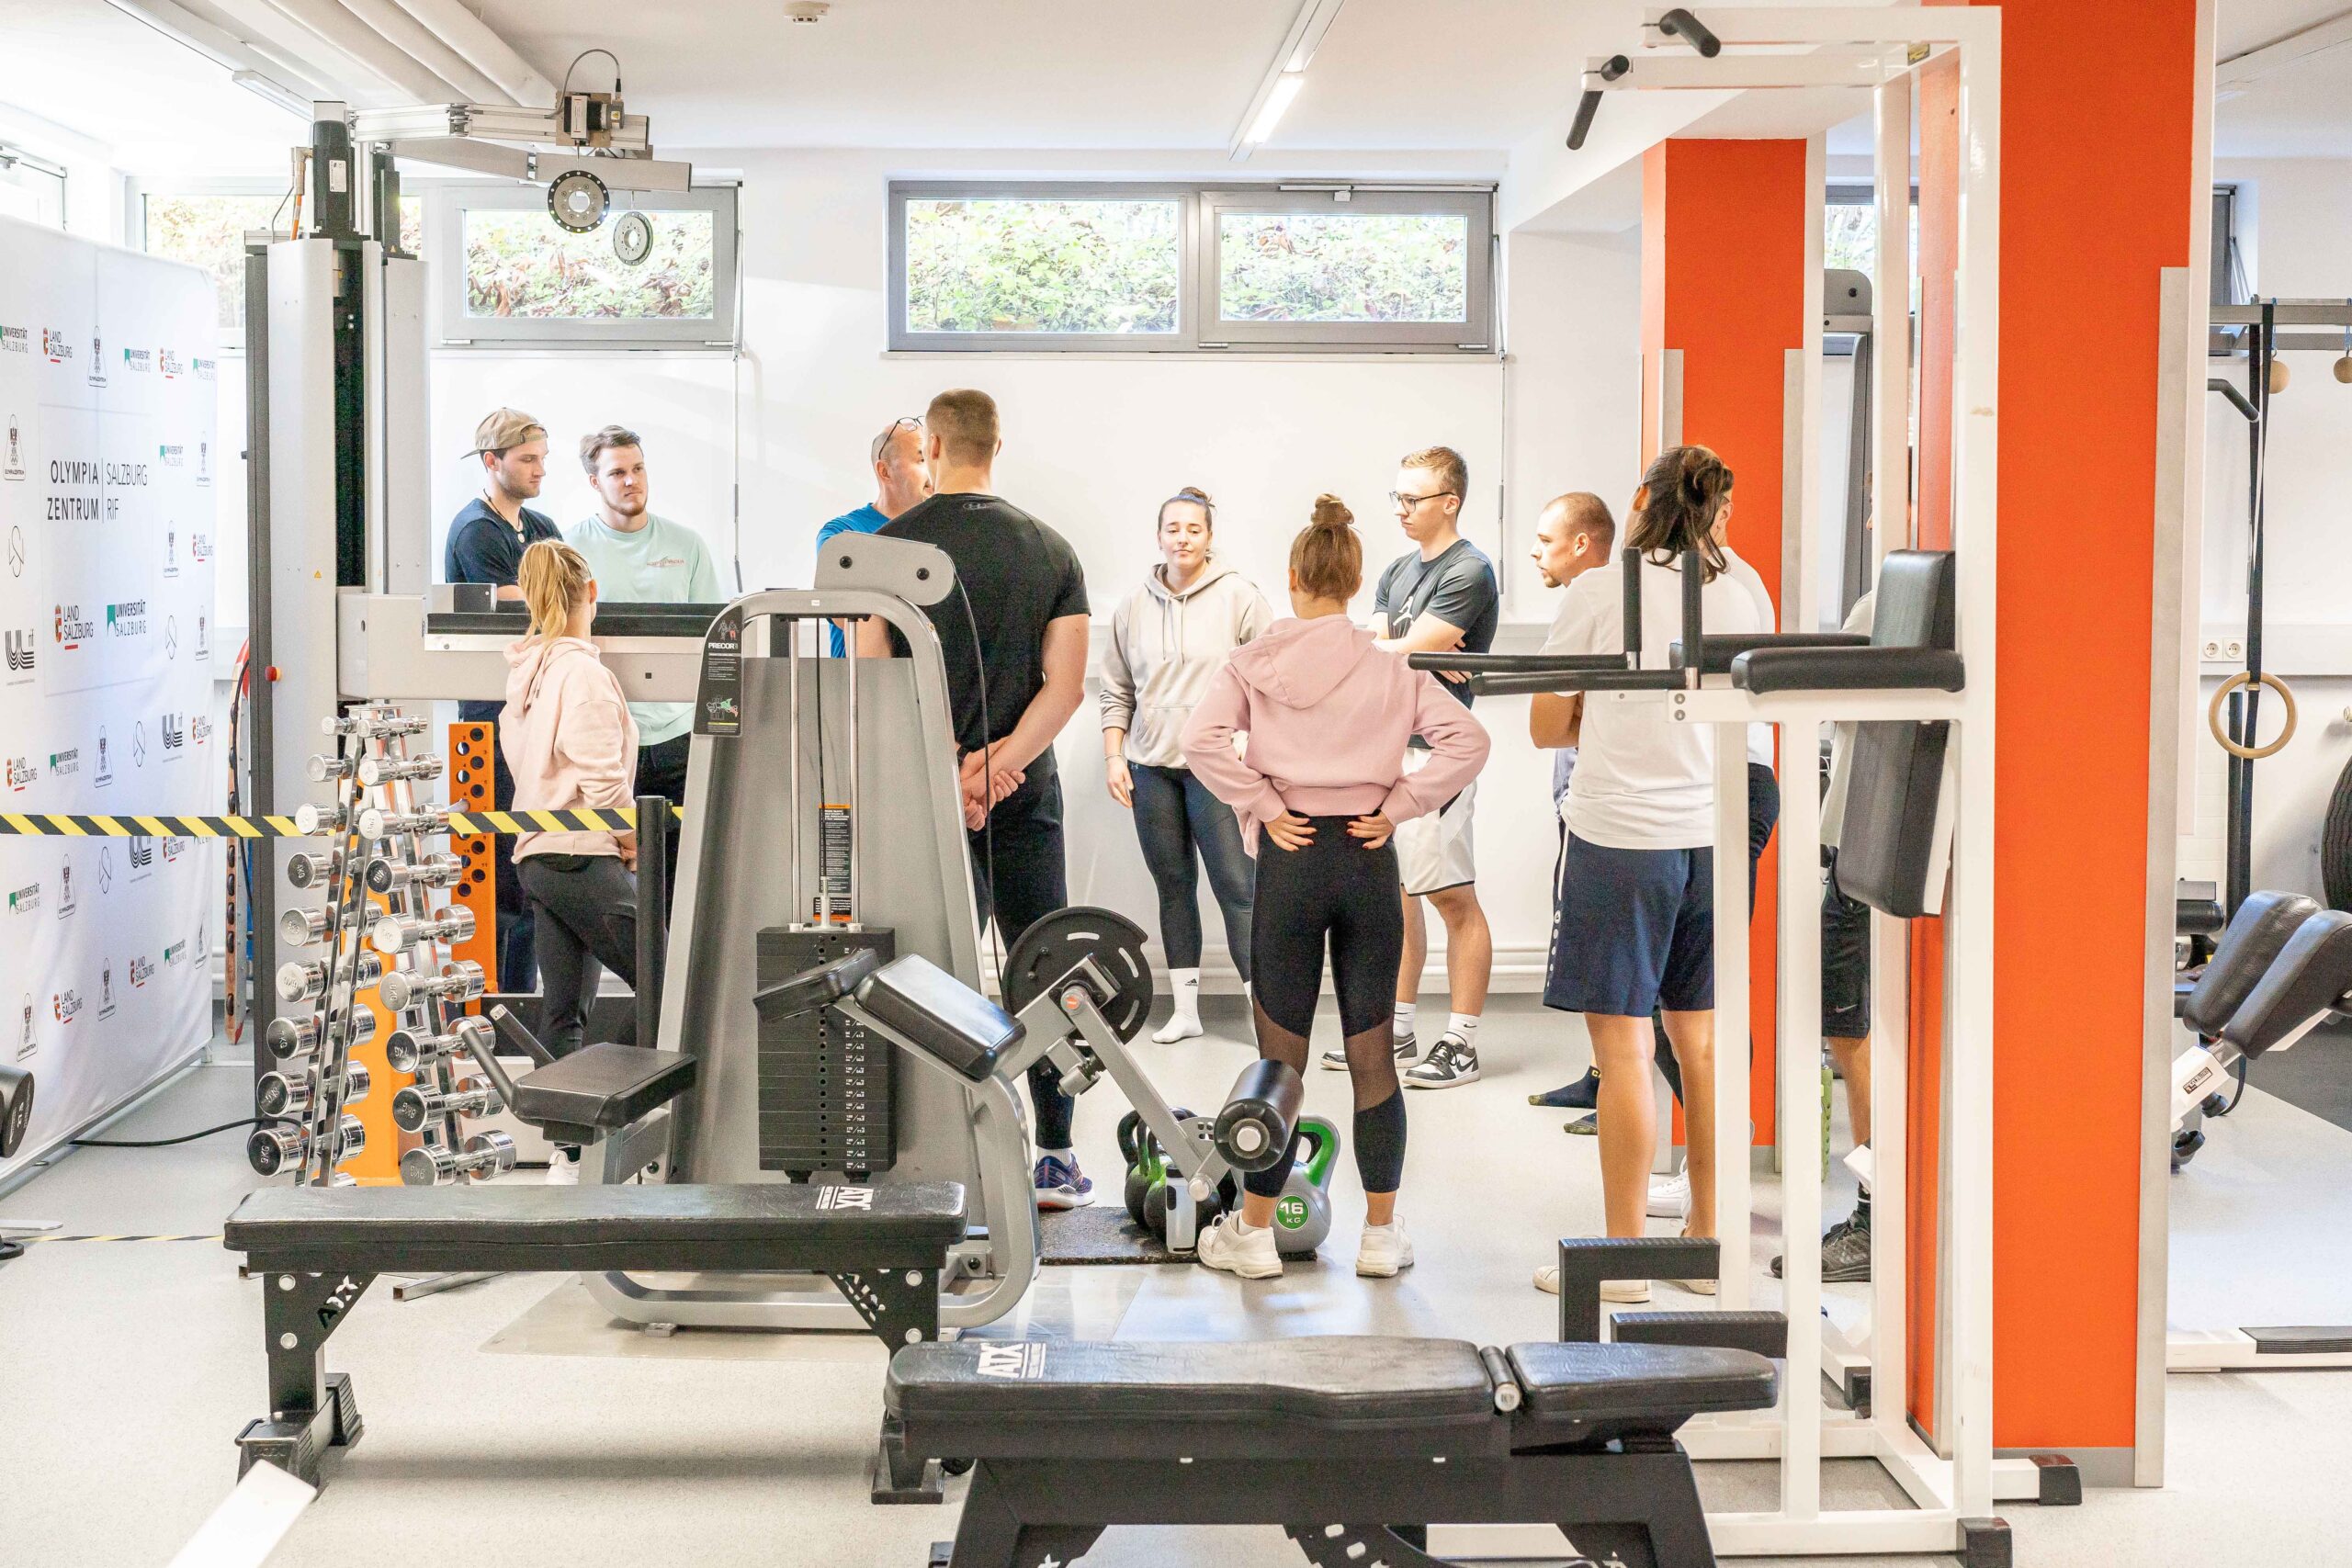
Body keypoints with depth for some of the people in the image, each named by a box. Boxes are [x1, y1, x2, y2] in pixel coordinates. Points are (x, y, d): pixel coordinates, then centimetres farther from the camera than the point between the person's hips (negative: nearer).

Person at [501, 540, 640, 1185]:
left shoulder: (525, 670, 12)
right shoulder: (583, 671, -14)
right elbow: (601, 778, -21)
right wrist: (630, 838, -6)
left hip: (539, 856, 9)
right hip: (585, 857, -9)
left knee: (563, 1010, 9)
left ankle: (567, 1153, 10)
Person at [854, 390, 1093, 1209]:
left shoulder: (887, 547, -3)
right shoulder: (1051, 550, 3)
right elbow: (1065, 685, -5)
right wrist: (996, 766, -11)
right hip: (1026, 790, 1)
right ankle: (1055, 1158, 10)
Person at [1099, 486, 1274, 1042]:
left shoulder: (1239, 597, -1)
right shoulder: (1135, 606, 11)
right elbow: (1116, 691, 16)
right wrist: (1113, 756, 7)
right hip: (1151, 767, 4)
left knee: (1236, 884, -9)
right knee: (1173, 885, 8)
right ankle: (1185, 1009, 15)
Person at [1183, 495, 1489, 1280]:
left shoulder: (1255, 662, 0)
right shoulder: (1391, 668, 3)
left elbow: (1202, 738, -14)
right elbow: (1467, 739, -6)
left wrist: (1261, 806, -6)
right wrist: (1398, 808, -2)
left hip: (1290, 861, -1)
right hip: (1369, 858, 1)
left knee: (1280, 1054, 6)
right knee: (1373, 1053, 7)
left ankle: (1254, 1233, 13)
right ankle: (1381, 1235, 12)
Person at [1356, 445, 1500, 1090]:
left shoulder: (1468, 572, -9)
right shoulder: (1400, 570, 17)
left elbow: (1405, 654, -16)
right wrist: (1417, 650, -9)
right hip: (1387, 746, 9)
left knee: (1453, 899, -4)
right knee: (1394, 892, 12)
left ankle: (1461, 1045, 0)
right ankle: (1395, 1036, 20)